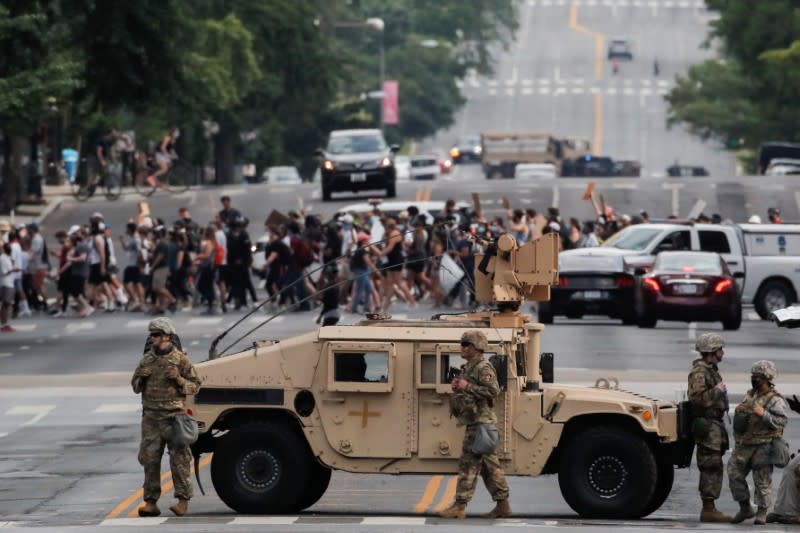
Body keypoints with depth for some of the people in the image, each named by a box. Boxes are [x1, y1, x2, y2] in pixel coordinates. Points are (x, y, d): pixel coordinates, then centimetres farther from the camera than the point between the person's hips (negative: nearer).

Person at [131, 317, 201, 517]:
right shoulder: (147, 359, 12)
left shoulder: (180, 359, 0)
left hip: (174, 416, -4)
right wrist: (141, 377, -3)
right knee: (150, 459, 3)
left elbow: (195, 386, 2)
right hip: (151, 416, 4)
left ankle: (183, 500, -2)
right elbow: (135, 386, 19)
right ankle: (150, 502, 6)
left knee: (179, 459, -5)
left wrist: (178, 379, -15)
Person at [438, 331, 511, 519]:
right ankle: (502, 505, 13)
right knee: (489, 464, 10)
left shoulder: (483, 368, -12)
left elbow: (493, 391, -22)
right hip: (473, 422, 10)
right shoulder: (469, 368, 19)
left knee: (469, 464, -10)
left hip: (479, 423, -10)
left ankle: (460, 506, -10)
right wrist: (457, 387, 7)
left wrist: (467, 386, -21)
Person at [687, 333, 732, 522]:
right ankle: (708, 509, -11)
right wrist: (717, 391, -20)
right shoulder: (699, 372, -13)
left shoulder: (712, 370, 19)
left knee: (714, 468, 12)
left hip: (715, 424, 10)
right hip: (706, 426, -10)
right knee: (711, 468, -11)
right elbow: (696, 398, -24)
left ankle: (710, 508, 16)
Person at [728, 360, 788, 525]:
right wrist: (739, 411, 6)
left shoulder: (775, 400, -7)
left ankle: (762, 513, 6)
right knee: (734, 474, 3)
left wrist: (764, 414, -28)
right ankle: (745, 508, 16)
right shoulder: (749, 395, 16)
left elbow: (781, 421, -18)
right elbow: (740, 420, 29)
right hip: (743, 446, 7)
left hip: (763, 447, -7)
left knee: (762, 480, -4)